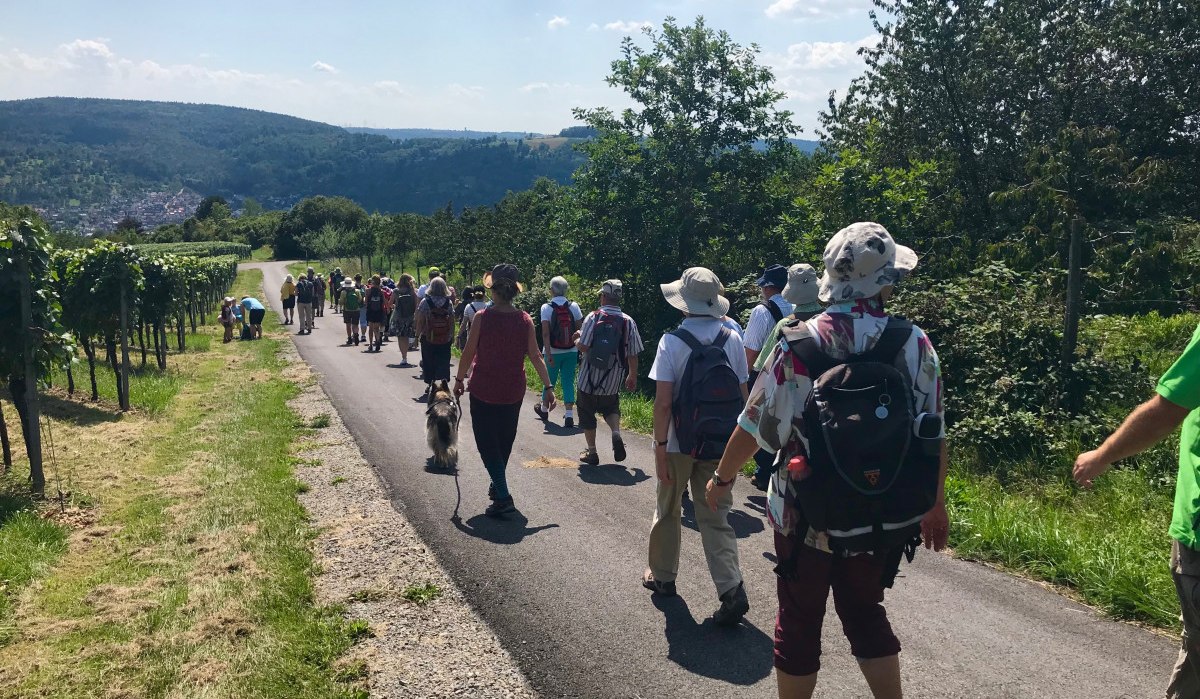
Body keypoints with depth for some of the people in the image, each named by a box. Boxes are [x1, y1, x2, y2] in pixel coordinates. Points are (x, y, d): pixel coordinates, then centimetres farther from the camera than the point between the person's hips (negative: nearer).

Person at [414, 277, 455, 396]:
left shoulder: (425, 302, -7)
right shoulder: (449, 303, -2)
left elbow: (420, 321, -7)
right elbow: (452, 322, 0)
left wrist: (417, 334, 3)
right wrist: (452, 336, 8)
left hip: (428, 338, -1)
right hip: (445, 339, 1)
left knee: (428, 361, 11)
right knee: (443, 362, 7)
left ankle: (430, 384, 16)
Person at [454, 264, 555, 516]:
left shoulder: (482, 318, -14)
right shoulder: (525, 320, -6)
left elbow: (468, 353, -9)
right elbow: (535, 356, -5)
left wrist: (459, 379, 5)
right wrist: (548, 386, 0)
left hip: (483, 389, -3)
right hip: (513, 391, 4)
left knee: (487, 442, 4)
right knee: (505, 440, 22)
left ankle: (503, 496, -8)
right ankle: (498, 485, 38)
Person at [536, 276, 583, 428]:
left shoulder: (546, 308, -9)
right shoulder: (574, 306, -2)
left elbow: (545, 333, -15)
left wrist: (548, 354, -15)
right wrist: (580, 350, 8)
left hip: (553, 352, -1)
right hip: (571, 351, 2)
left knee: (549, 381, 15)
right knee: (568, 382, 6)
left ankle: (544, 409, 36)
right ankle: (569, 416, -1)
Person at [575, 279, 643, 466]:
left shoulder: (593, 317, -13)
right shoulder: (628, 322, -5)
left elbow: (583, 347, -17)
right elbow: (633, 355, -2)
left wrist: (579, 337, 6)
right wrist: (633, 377, 12)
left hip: (589, 379, -2)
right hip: (613, 381, 3)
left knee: (587, 414, 13)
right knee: (611, 408, 25)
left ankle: (591, 452, 18)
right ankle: (616, 433, -2)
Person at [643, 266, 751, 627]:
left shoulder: (672, 342, -14)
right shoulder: (732, 340, -2)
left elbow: (663, 402, -16)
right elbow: (742, 396, 2)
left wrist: (660, 447, -9)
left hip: (679, 443, -2)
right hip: (720, 444, 3)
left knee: (668, 511, 18)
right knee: (716, 518, 9)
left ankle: (662, 576, 34)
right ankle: (732, 590, -4)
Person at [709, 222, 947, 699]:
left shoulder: (797, 346, -15)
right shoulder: (914, 344, -9)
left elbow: (757, 427, -9)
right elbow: (933, 435, -3)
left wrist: (722, 478, 8)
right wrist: (934, 504, 12)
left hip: (805, 516, -2)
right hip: (881, 519, 2)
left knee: (798, 623, 15)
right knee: (866, 614, 23)